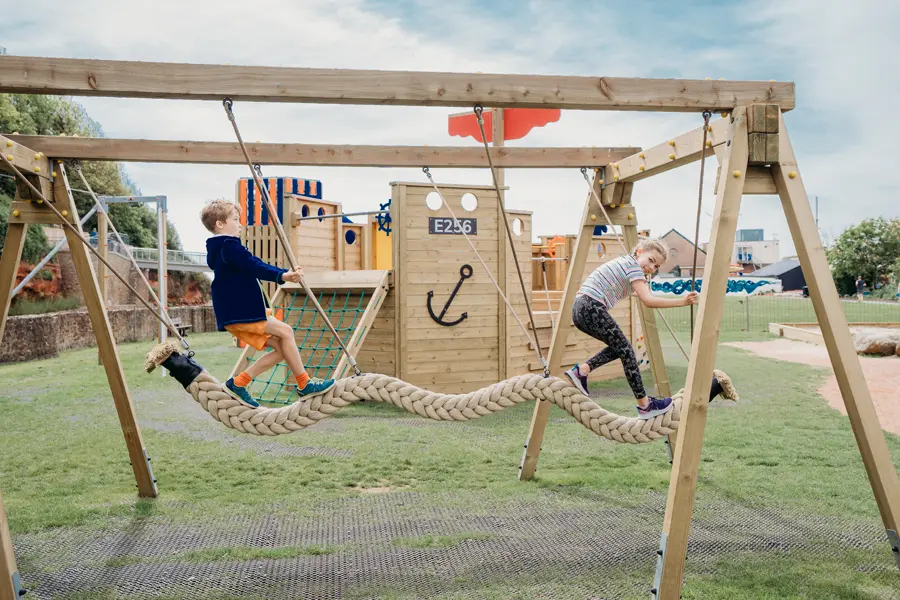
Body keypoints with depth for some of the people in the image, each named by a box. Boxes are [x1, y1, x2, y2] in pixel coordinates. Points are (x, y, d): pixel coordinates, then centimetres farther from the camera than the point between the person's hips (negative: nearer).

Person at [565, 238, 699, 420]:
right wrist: (681, 302, -15)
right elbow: (648, 301, -16)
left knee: (618, 347, 18)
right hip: (592, 308, -10)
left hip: (579, 309, 10)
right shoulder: (632, 265, -5)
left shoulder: (623, 263, 24)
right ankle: (644, 405, 2)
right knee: (626, 351, -2)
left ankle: (581, 370, 6)